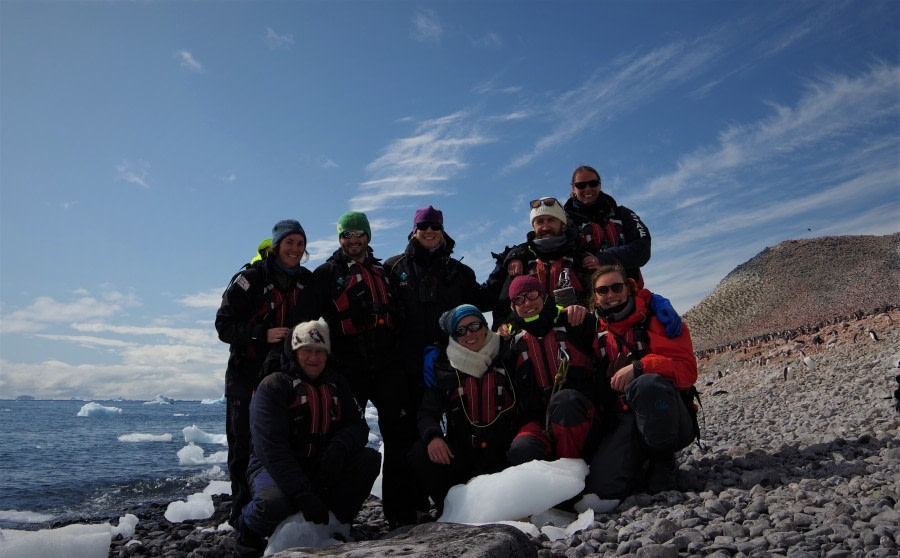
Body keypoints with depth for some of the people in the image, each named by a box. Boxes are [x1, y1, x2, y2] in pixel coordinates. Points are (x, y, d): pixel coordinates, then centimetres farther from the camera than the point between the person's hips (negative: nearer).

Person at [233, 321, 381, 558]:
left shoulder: (336, 384, 5)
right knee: (275, 503, -37)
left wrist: (339, 448, -27)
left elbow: (358, 426, -2)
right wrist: (303, 494, -32)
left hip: (323, 468, 5)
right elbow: (271, 447, -23)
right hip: (276, 469, -5)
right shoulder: (274, 386, -14)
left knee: (370, 459, -16)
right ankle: (248, 530, 0)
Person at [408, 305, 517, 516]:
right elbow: (428, 411, 4)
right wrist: (432, 436, -18)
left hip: (503, 454, -2)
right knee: (419, 455, -24)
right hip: (460, 451, 2)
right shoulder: (442, 366, 4)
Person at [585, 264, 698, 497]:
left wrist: (638, 367, -25)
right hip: (623, 422, 3)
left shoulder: (655, 319, 0)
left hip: (668, 420, -3)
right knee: (601, 487, -24)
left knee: (648, 384, -39)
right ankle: (644, 463, 11)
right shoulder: (596, 332, 12)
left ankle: (663, 460, -10)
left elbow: (687, 369, -11)